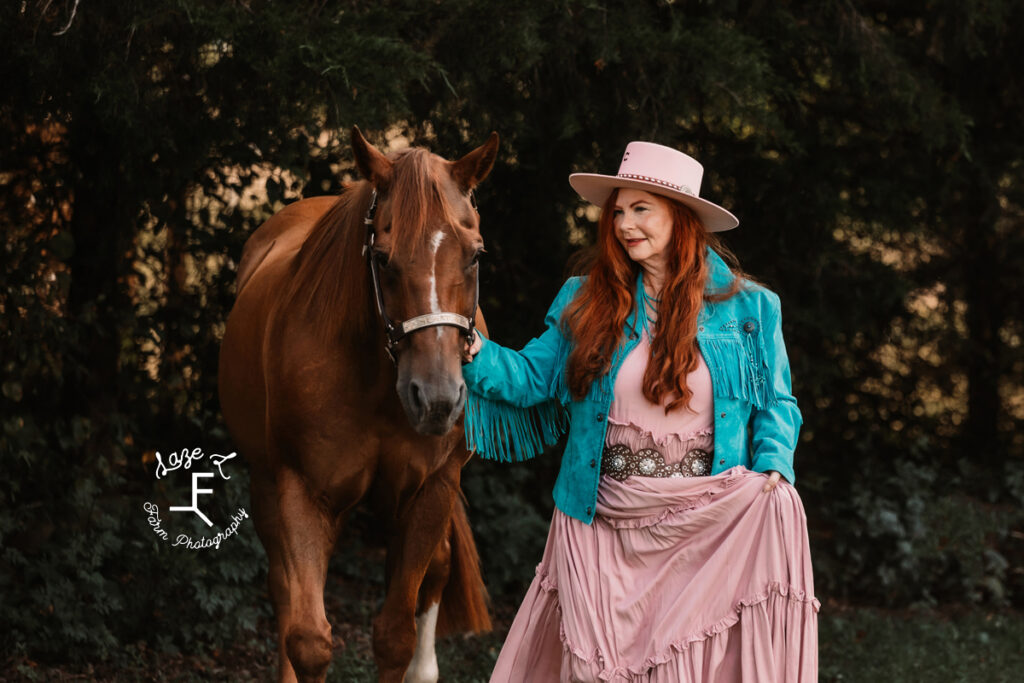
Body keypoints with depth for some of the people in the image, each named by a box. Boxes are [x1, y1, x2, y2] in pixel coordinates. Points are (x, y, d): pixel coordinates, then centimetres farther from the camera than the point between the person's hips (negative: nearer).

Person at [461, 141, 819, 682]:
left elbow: (776, 404, 7)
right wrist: (478, 355, -14)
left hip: (709, 514, -1)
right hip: (605, 523, 1)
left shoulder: (748, 308, 3)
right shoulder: (586, 302, 7)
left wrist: (773, 469, -10)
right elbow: (534, 378, 4)